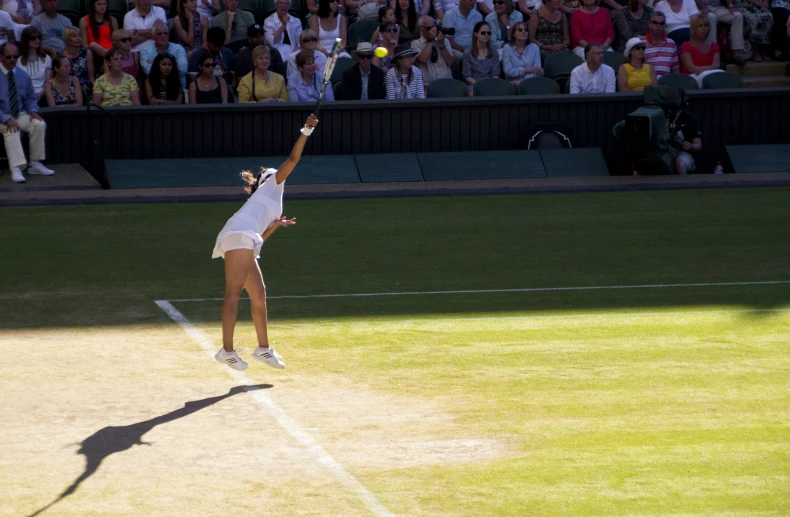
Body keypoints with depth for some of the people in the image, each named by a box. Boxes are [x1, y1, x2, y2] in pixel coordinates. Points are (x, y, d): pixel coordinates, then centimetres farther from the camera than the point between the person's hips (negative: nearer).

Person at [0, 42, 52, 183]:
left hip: (20, 115, 5)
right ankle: (16, 169, -43)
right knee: (11, 130, -35)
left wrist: (33, 111, -8)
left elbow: (30, 98, 15)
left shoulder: (22, 75, 4)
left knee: (39, 124, -22)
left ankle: (35, 164, -14)